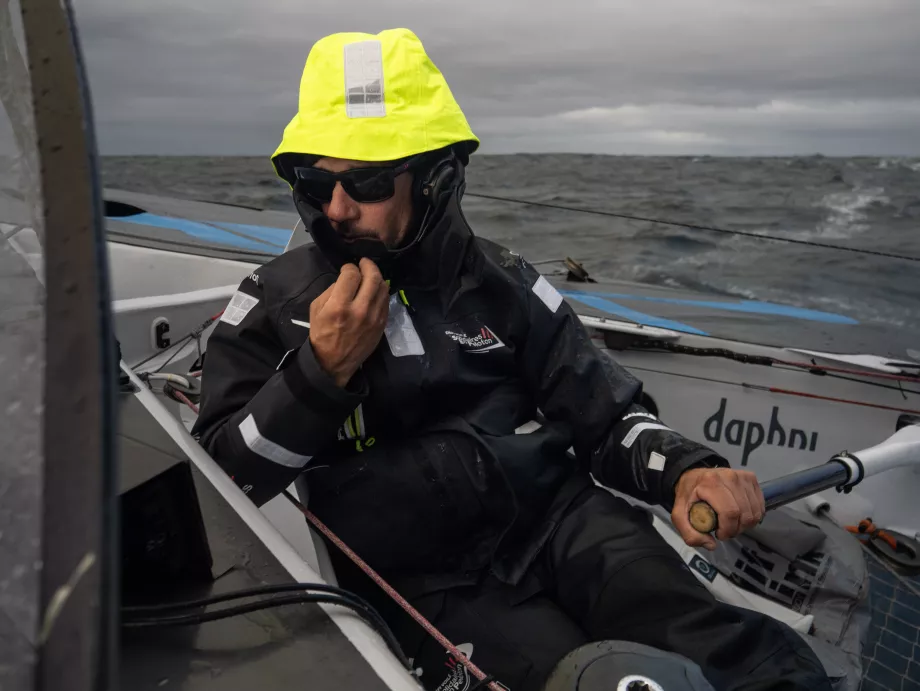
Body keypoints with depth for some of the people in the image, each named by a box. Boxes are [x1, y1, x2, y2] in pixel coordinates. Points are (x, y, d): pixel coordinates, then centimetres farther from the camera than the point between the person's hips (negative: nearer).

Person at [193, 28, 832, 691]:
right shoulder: (273, 302, 4)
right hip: (426, 580, -1)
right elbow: (217, 482, 0)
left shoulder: (502, 282, 6)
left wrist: (685, 468, -12)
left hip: (556, 513, 2)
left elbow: (607, 413, 9)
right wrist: (322, 370, -13)